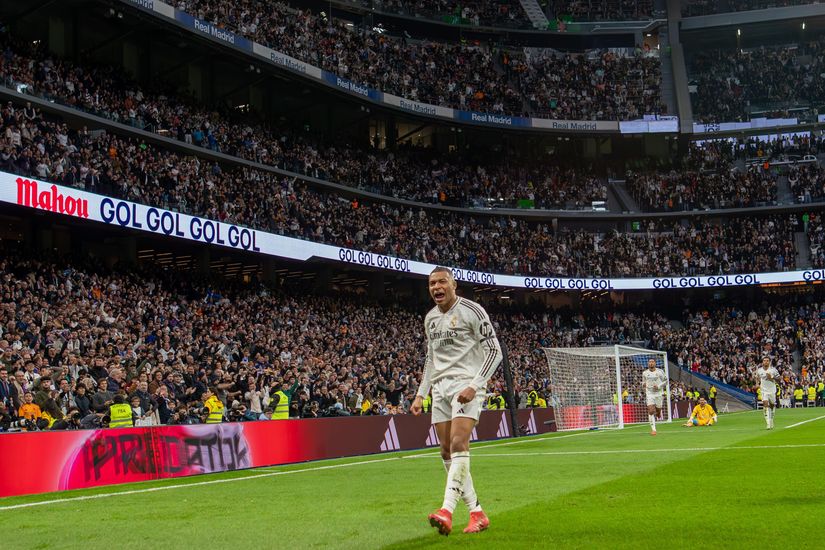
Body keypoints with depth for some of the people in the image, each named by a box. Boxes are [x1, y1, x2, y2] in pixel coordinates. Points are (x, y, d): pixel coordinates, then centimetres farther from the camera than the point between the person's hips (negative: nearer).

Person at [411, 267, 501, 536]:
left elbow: (494, 351, -9)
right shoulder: (430, 318, 15)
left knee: (458, 445, -22)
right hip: (440, 388, 7)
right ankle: (477, 513, 10)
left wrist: (474, 385, -18)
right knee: (447, 453, 2)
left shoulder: (471, 311, -6)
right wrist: (420, 394, 16)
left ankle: (447, 511, -31)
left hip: (466, 385, -7)